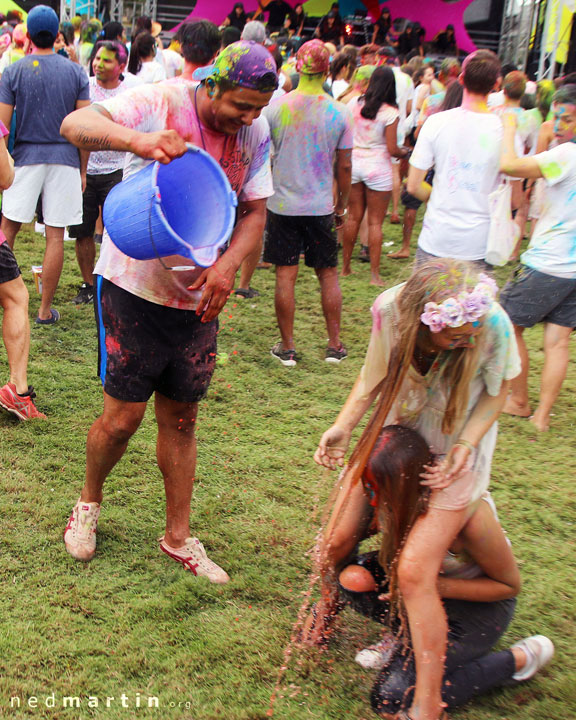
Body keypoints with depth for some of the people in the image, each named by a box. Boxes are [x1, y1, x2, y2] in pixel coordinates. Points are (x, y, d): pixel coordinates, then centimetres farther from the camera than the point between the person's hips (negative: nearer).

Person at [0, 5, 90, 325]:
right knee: (55, 236, 3)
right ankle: (45, 310, 8)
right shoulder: (76, 72, 2)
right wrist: (82, 171, 9)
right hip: (64, 159, 1)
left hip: (26, 157, 0)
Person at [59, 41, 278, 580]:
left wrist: (227, 264, -15)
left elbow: (255, 211, 4)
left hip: (197, 297, 5)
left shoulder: (255, 134, 0)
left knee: (181, 418, 12)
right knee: (123, 417, 0)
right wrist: (136, 139, -45)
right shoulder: (160, 103, -15)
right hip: (134, 286, -4)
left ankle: (178, 537, 26)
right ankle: (89, 501, 32)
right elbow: (75, 124, -25)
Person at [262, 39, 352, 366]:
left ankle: (288, 347, 12)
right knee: (329, 274, 12)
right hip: (321, 207, 1)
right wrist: (342, 204, 13)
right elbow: (344, 166, 0)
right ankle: (335, 345, 19)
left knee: (286, 276, 5)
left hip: (282, 204, 0)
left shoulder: (275, 107, -7)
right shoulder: (339, 113, -6)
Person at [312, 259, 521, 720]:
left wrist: (466, 445, -22)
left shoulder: (493, 325, -31)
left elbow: (497, 392, -10)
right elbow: (375, 375, -6)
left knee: (414, 571, -14)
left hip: (457, 446, -3)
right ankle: (325, 611, 41)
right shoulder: (390, 309, -26)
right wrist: (343, 427, -16)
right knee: (336, 539, 4)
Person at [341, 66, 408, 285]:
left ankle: (345, 266, 23)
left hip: (354, 164, 4)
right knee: (375, 223, 2)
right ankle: (374, 274, 5)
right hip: (378, 168, -4)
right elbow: (392, 149, -12)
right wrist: (404, 152, 9)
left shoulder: (354, 103, -2)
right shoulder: (390, 113, -13)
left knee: (353, 217, 15)